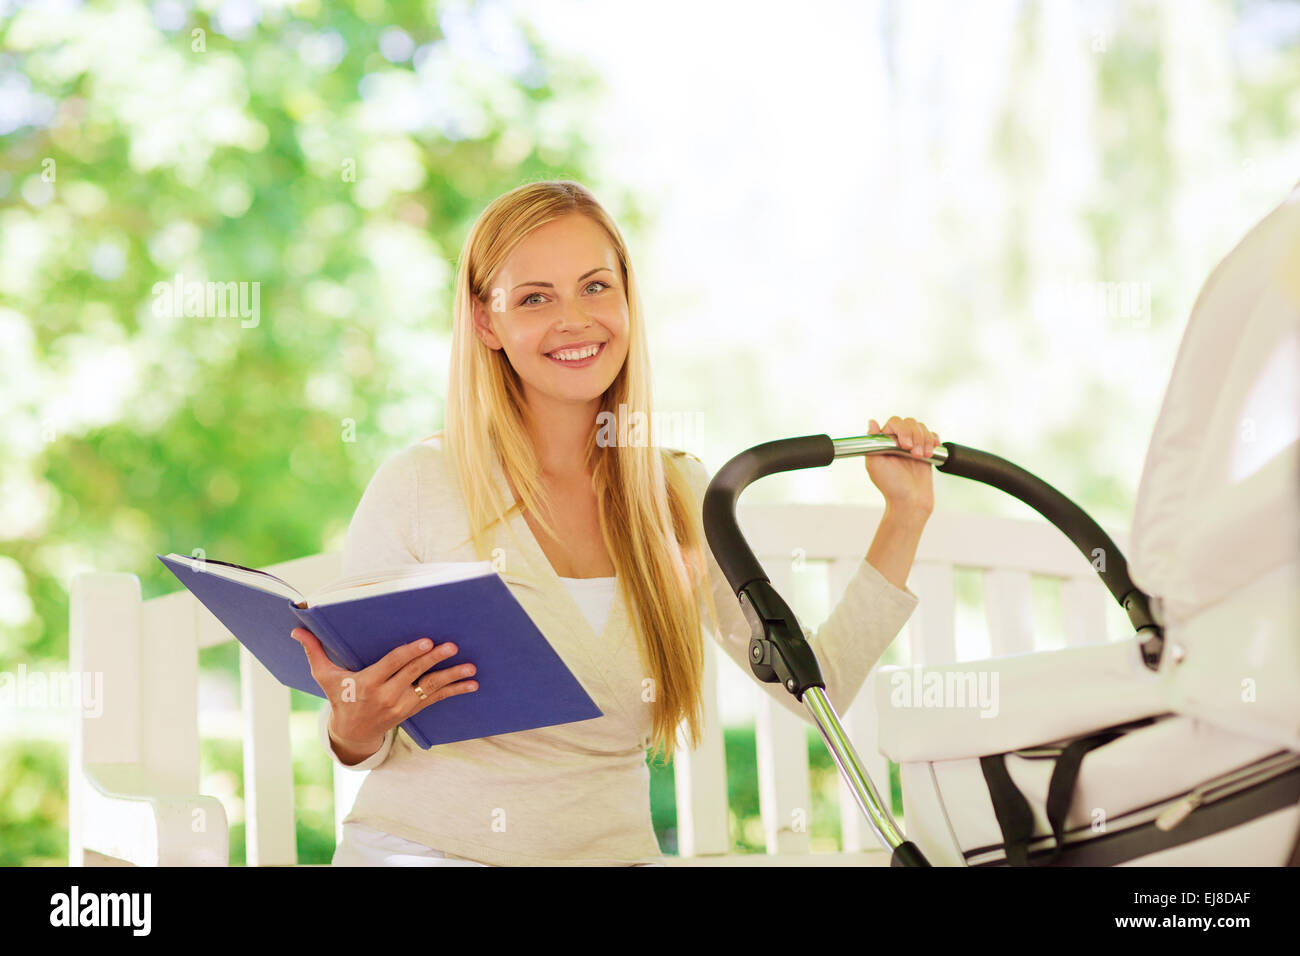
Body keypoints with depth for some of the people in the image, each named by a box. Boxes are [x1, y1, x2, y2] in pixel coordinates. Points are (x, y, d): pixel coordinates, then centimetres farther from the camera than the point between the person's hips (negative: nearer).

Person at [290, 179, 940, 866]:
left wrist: (904, 518, 5)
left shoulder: (683, 496, 7)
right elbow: (353, 747, 2)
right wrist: (357, 727, -20)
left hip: (611, 849, 2)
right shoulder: (414, 486, -5)